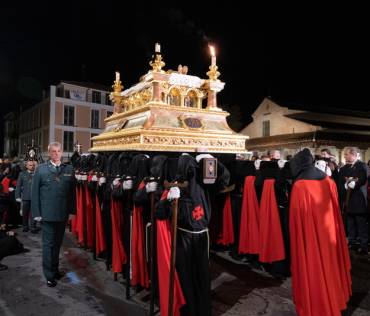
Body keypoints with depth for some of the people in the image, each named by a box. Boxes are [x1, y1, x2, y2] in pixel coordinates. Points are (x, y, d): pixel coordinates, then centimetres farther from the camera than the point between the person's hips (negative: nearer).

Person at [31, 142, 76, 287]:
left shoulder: (69, 169, 4)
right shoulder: (41, 169, -1)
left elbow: (72, 191, 4)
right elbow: (35, 192, -2)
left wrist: (72, 210, 0)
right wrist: (36, 213, -6)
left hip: (63, 214, 3)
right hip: (47, 214, -3)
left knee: (57, 243, 16)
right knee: (48, 244, 4)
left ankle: (55, 269, 33)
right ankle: (49, 275, 15)